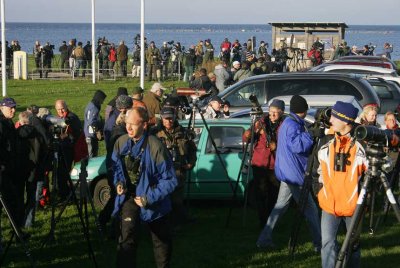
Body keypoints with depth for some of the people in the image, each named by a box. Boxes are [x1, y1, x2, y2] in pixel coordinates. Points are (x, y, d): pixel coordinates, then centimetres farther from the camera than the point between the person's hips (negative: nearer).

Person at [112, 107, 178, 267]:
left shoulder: (156, 147, -24)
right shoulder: (121, 142, -10)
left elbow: (170, 180, -19)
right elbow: (116, 166, 10)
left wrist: (149, 198, -23)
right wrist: (119, 182, -9)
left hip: (153, 199, -2)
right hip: (130, 195, 2)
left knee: (162, 240, 17)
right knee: (126, 237, -20)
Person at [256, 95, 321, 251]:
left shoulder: (287, 123, 15)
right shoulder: (292, 125, -18)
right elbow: (297, 145, -33)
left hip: (288, 173, 10)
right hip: (295, 174, -10)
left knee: (280, 206, 14)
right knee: (310, 209, -3)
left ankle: (264, 239, 15)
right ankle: (319, 244, 3)